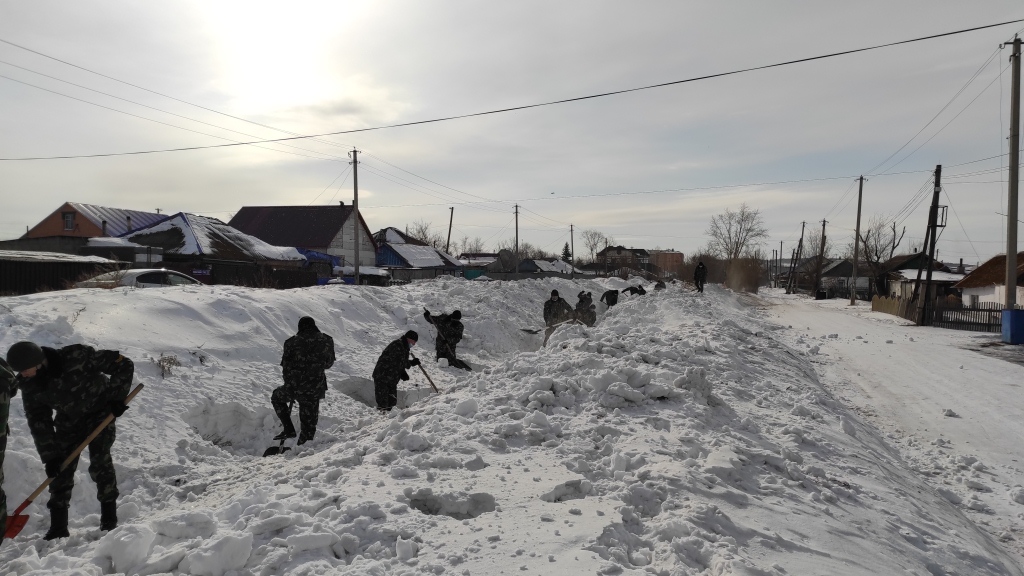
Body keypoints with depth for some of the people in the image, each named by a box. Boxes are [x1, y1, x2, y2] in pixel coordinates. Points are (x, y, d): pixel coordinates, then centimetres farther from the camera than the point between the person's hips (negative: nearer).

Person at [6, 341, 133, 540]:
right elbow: (39, 422, -11)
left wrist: (117, 397, -25)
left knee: (100, 462, -15)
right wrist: (49, 456, -14)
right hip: (69, 420, 5)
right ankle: (58, 527, 9)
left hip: (100, 411, -4)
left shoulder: (77, 357, -34)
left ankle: (109, 518, -2)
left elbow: (123, 364, -24)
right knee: (61, 470, -2)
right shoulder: (30, 386, -18)